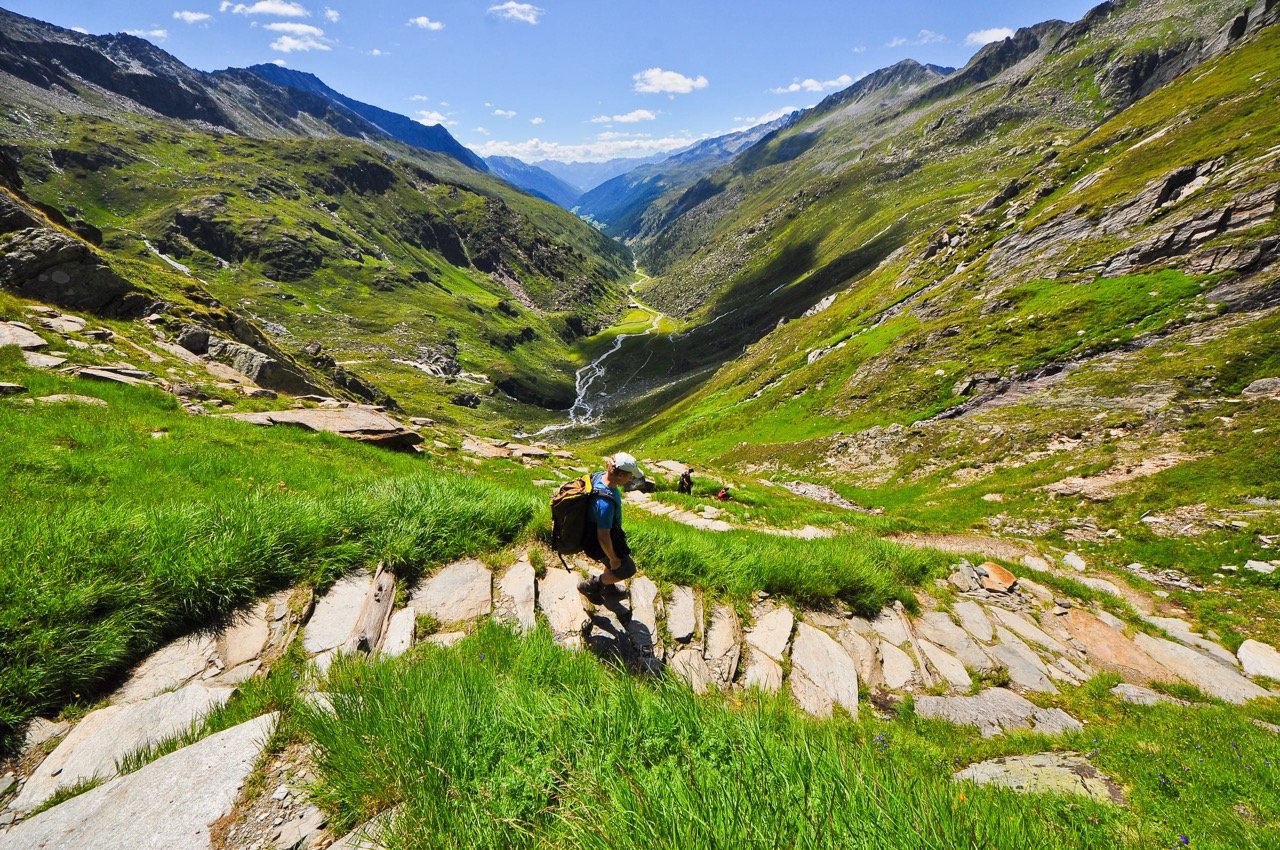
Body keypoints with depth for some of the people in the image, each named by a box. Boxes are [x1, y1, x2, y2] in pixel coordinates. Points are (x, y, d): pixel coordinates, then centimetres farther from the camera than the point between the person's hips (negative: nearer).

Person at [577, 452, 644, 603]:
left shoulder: (600, 476, -17)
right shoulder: (605, 503, -43)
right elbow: (603, 537, -33)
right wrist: (613, 558, -15)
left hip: (594, 531, 8)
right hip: (600, 544, -8)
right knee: (627, 569, 14)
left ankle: (607, 587, 57)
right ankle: (589, 586, 27)